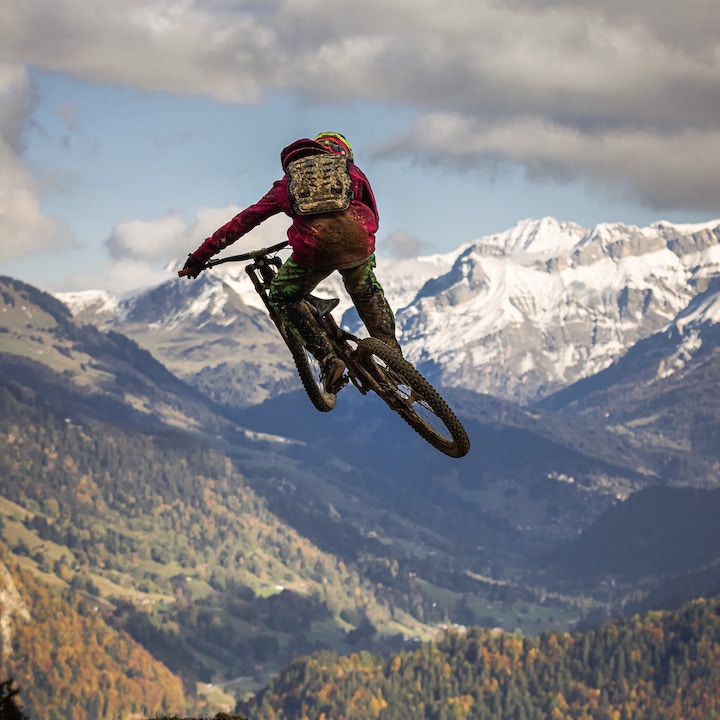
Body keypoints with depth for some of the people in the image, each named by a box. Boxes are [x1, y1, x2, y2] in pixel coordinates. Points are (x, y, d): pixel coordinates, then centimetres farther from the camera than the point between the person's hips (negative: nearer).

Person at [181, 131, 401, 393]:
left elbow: (243, 220, 31)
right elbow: (372, 215, 35)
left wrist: (201, 255, 35)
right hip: (357, 243, 1)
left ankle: (327, 358, 9)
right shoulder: (351, 170, 31)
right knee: (366, 292, 34)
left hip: (314, 248, -1)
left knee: (282, 297, 25)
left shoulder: (289, 181, 31)